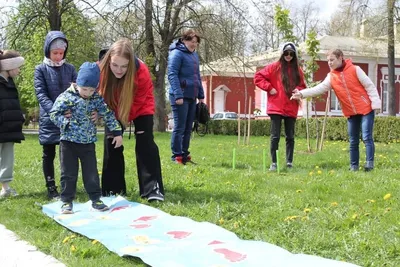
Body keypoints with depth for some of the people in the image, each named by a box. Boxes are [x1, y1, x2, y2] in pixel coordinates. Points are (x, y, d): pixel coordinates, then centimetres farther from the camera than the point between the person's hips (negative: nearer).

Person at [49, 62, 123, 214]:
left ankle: (95, 199, 19)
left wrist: (117, 132, 1)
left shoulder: (97, 99, 0)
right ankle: (67, 201, 12)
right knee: (69, 173, 3)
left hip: (88, 142, 3)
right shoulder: (67, 97, -10)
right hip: (69, 141, -3)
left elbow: (108, 115, 5)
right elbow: (54, 113, -9)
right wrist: (67, 124, -21)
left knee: (91, 173, 8)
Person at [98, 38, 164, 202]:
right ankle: (113, 189, 12)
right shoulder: (101, 70, -31)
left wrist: (121, 119, -36)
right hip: (114, 110, 3)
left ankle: (153, 189, -12)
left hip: (140, 108, -3)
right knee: (111, 142, 2)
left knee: (145, 143, -12)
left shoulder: (141, 72, -36)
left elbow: (137, 103, -28)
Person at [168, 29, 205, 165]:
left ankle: (185, 154, 19)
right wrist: (178, 95, -22)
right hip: (181, 97, -8)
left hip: (192, 97, 8)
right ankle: (177, 156, 2)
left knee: (188, 128, 11)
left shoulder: (194, 55, 17)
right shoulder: (177, 54, -9)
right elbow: (172, 75, -16)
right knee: (179, 127, -4)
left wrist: (201, 95, 17)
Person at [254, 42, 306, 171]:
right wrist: (269, 88, -7)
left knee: (290, 137, 7)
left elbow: (302, 86, 17)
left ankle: (289, 162, 13)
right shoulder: (274, 67, 1)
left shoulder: (298, 70, 10)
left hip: (291, 109, 3)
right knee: (275, 136, -3)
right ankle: (274, 163, 3)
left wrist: (298, 90, -5)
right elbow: (258, 77, 1)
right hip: (276, 108, -3)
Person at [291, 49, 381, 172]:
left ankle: (369, 163, -9)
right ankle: (354, 165, 12)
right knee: (353, 141, 7)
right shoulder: (331, 77, 3)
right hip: (351, 113, 5)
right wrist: (302, 94, -21)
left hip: (366, 109, -5)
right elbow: (319, 88, -8)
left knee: (367, 138, -10)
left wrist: (375, 104, -12)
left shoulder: (354, 70, -8)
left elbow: (369, 86, -7)